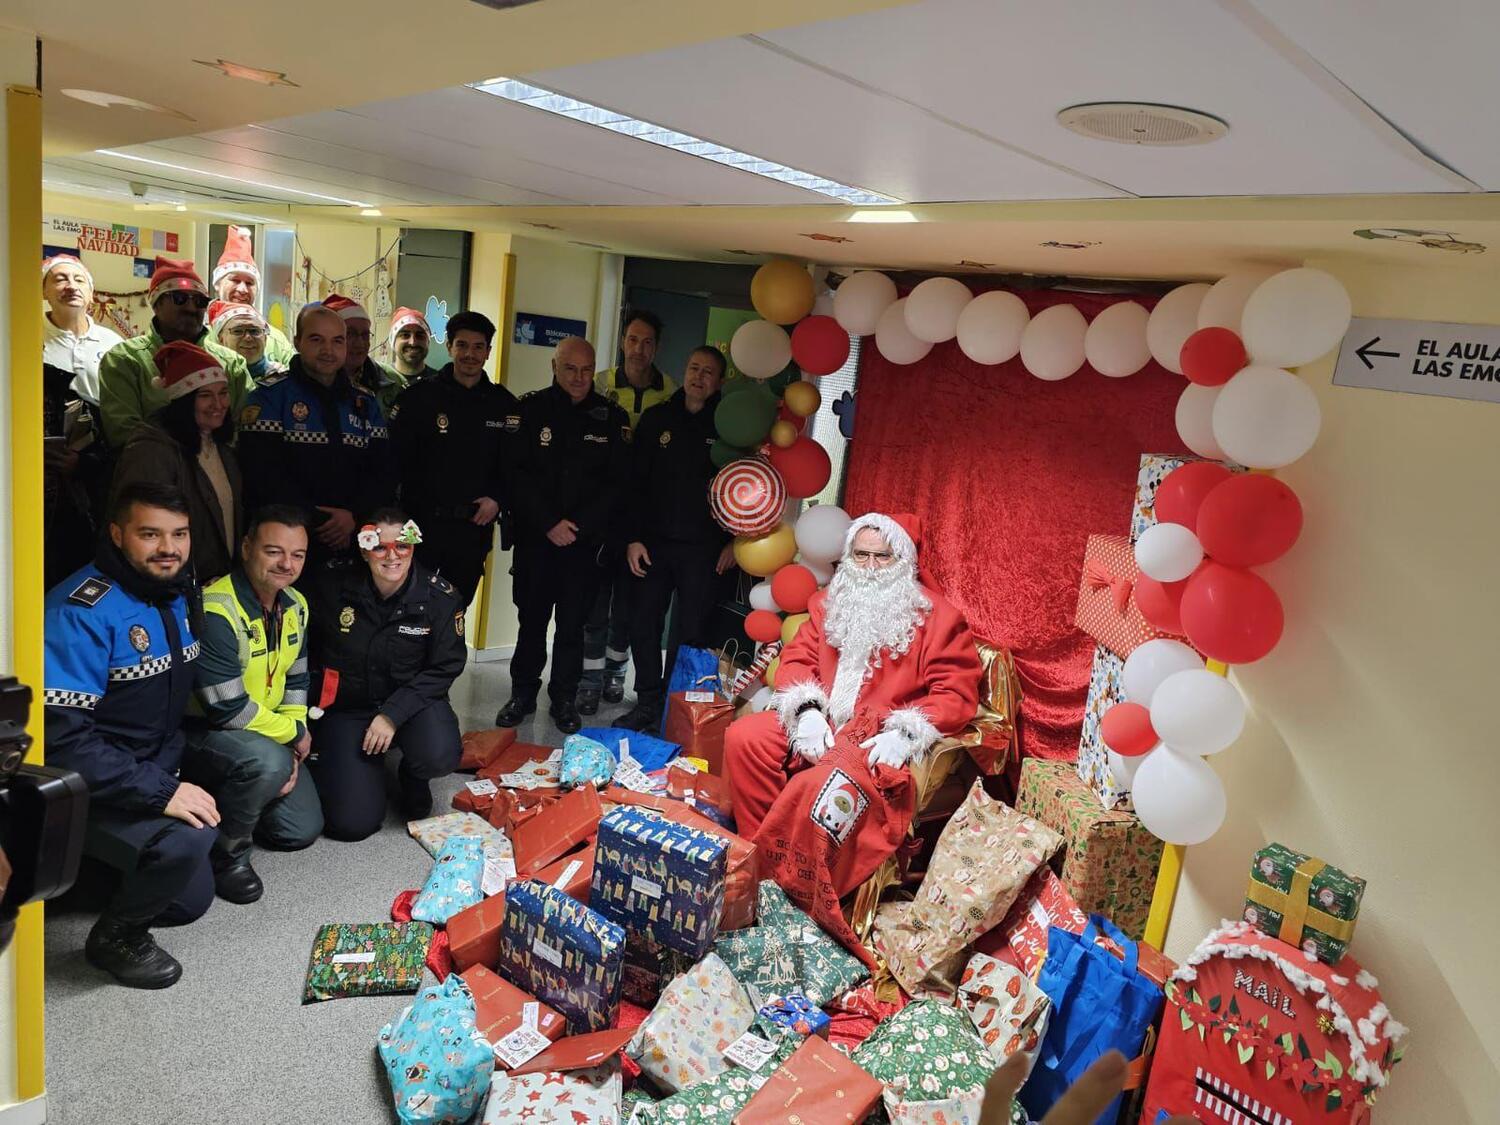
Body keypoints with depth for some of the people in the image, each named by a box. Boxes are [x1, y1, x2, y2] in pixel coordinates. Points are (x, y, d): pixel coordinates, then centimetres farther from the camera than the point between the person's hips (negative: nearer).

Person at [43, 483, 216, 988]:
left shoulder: (178, 595, 1)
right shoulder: (82, 611, -24)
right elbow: (61, 734, -29)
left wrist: (166, 772, 2)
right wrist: (160, 792, -31)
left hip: (151, 774, 8)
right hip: (81, 790, -8)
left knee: (191, 900, 15)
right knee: (188, 839, -32)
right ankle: (115, 936, -5)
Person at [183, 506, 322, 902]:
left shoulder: (295, 606, -1)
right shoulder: (215, 611, -28)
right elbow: (227, 709, -28)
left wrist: (294, 748, -4)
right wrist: (293, 734, -15)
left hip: (264, 733, 8)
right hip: (200, 731, -8)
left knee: (302, 830, 5)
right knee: (267, 763, -38)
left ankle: (227, 799, 28)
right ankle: (224, 853, -12)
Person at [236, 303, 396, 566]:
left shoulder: (365, 404, 12)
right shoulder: (269, 398, -2)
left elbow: (384, 473, 4)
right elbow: (263, 475, -12)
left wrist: (355, 515, -13)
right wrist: (319, 523, -17)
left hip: (354, 542, 4)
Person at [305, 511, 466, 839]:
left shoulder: (439, 596, -14)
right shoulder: (332, 584, -14)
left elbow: (445, 668, -11)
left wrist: (393, 714, -20)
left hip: (411, 700, 0)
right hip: (344, 705, 0)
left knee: (440, 756, -33)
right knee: (353, 821, -11)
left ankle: (413, 778, 8)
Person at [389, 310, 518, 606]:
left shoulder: (505, 405, 6)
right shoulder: (419, 396, -2)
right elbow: (396, 457, -6)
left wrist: (498, 500, -6)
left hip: (474, 528, 2)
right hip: (421, 524, -2)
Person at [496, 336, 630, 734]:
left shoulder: (612, 417, 2)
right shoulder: (530, 409, 1)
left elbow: (618, 482, -1)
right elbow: (518, 474, -4)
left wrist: (578, 526, -9)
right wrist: (549, 523, -12)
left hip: (585, 540, 0)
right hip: (535, 537, 0)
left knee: (573, 623, 4)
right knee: (531, 618, 8)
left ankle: (564, 699, 17)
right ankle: (523, 693, 23)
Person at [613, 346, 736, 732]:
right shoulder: (657, 418, 6)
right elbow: (635, 483, 5)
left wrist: (734, 540, -3)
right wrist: (633, 538, -1)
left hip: (703, 550, -3)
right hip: (654, 542, 3)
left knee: (690, 633, 2)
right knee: (643, 625, 6)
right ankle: (648, 702, 20)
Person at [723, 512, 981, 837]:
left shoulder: (936, 615, 0)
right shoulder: (830, 602, 16)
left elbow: (957, 692, -7)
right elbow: (797, 658, 11)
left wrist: (904, 734, -22)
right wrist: (808, 711, -10)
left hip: (881, 741, -5)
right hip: (819, 723, 6)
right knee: (743, 737, -15)